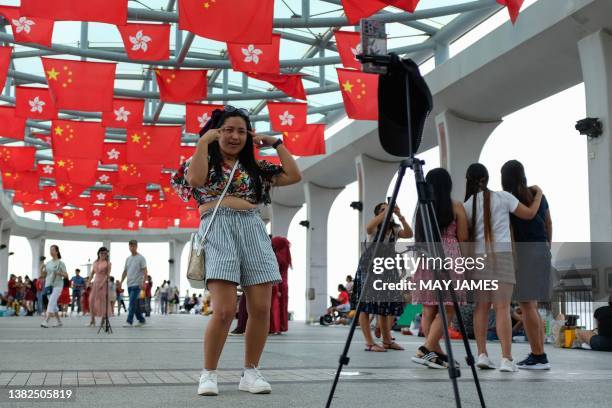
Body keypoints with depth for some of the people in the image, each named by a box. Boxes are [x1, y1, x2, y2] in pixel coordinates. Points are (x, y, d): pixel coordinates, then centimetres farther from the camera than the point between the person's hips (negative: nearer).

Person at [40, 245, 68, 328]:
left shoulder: (60, 263, -2)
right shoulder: (48, 263, 13)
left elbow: (66, 275, -3)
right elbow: (43, 275, 14)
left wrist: (59, 273, -21)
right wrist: (41, 268, -3)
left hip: (57, 286, -6)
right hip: (48, 285, 6)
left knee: (51, 302, -19)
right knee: (53, 305, 11)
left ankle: (46, 321, -28)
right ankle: (59, 322, 22)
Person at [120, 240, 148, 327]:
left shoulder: (141, 258, -4)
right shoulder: (128, 259, 15)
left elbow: (145, 271, -10)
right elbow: (125, 272, 19)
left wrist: (143, 282, -20)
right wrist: (121, 282, 11)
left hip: (137, 285, -7)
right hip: (129, 285, 7)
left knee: (132, 303, -13)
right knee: (134, 304, 9)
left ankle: (129, 321, -13)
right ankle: (141, 320, 19)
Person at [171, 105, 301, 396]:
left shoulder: (255, 167, 20)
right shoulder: (206, 161, 12)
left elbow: (294, 176, 14)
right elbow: (196, 180, -11)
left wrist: (276, 143, 14)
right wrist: (204, 140, -5)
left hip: (253, 230, 4)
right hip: (218, 229, -4)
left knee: (261, 309, -4)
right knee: (225, 310, -17)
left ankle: (250, 372, 10)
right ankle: (209, 373, -1)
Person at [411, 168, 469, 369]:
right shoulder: (456, 206, 0)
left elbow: (418, 235, 13)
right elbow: (463, 237, 0)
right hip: (448, 258, -5)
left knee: (429, 309, 6)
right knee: (448, 308, -2)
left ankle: (438, 354, 11)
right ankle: (426, 349, -14)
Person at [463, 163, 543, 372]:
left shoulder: (467, 205, 5)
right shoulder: (502, 197, -2)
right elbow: (529, 214, 5)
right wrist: (538, 194, 21)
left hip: (478, 256, 3)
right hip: (501, 255, -3)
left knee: (482, 306, 8)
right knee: (502, 307, -4)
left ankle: (482, 355, 5)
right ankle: (506, 358, -8)